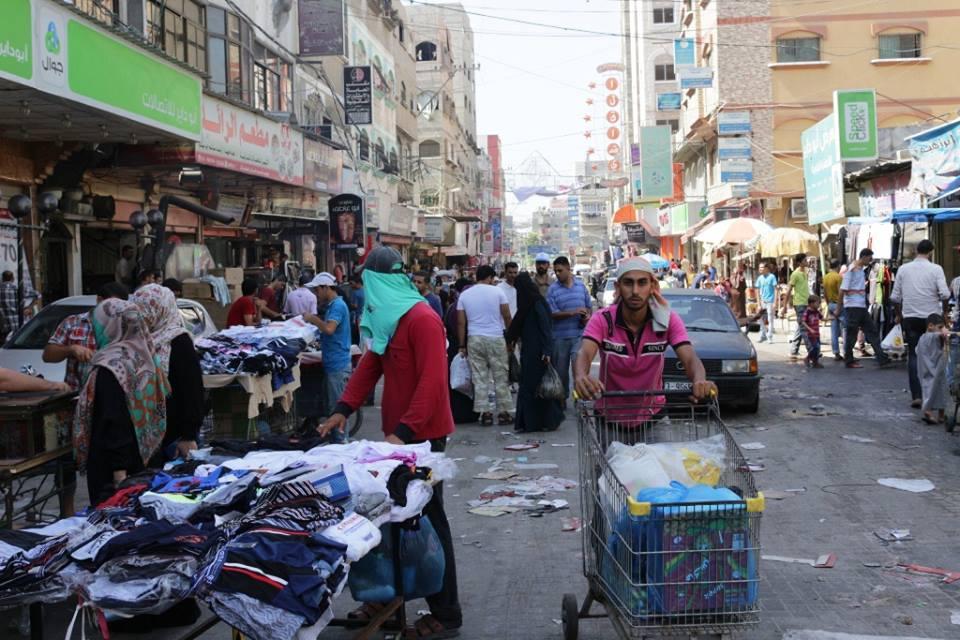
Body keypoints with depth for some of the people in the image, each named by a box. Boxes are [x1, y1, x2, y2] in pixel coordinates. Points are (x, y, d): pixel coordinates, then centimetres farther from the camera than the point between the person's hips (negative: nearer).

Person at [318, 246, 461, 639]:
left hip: (424, 434, -8)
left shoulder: (422, 320, -17)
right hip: (398, 432, 9)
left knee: (428, 519, -2)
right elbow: (370, 366, 14)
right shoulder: (387, 318, 13)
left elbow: (432, 382, -23)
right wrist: (344, 408, 3)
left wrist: (405, 430, -27)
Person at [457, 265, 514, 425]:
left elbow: (461, 323, 4)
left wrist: (462, 345, 9)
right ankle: (504, 412, 9)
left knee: (479, 378, 5)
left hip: (474, 339, 2)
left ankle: (485, 412, 4)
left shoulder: (464, 295, 5)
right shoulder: (497, 292, -2)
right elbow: (507, 317, 0)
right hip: (496, 339, -2)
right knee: (501, 377, 6)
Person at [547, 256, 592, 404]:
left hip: (579, 333, 0)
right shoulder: (553, 289, -2)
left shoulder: (581, 286, 7)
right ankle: (562, 397, 27)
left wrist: (587, 316, -7)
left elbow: (589, 306, 16)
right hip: (560, 336, 0)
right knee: (561, 369, 10)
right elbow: (552, 313, -9)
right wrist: (573, 312, -20)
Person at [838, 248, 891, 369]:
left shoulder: (862, 269, 13)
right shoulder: (851, 270, -14)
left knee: (872, 331, 7)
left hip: (862, 306, 9)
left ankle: (882, 358, 8)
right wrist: (839, 308, -16)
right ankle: (849, 361, 9)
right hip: (852, 306, -9)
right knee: (851, 335, 0)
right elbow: (843, 290, -16)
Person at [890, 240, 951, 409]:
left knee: (913, 355, 5)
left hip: (910, 317, 2)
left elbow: (895, 297, 5)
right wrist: (944, 311, 5)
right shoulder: (936, 269, -5)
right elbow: (945, 294, -12)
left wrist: (899, 315, 17)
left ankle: (916, 395, -2)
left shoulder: (903, 269, 3)